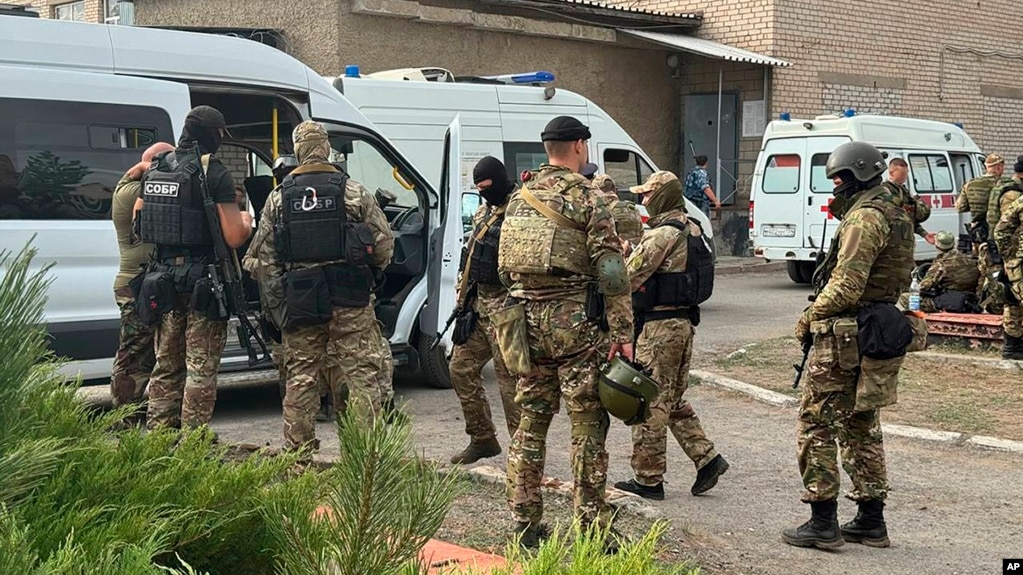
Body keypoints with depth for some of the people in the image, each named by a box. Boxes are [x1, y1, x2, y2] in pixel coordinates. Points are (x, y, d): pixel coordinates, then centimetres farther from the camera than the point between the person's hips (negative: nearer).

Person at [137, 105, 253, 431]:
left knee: (167, 365, 17)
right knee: (201, 368, 1)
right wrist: (246, 222, 4)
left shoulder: (155, 169, 7)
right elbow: (234, 237, -17)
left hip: (165, 275, 6)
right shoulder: (215, 174, -14)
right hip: (203, 281, -6)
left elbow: (137, 223, 15)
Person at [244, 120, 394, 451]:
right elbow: (384, 242, -2)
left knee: (301, 375, 10)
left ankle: (297, 447, 14)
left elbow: (263, 253, 4)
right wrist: (369, 274, 15)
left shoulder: (279, 197, 4)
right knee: (363, 373, 2)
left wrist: (282, 284, 13)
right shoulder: (354, 192, -3)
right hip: (350, 300, -2)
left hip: (299, 300, 2)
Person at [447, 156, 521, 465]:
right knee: (461, 368, 13)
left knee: (509, 377, -6)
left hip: (503, 306, -10)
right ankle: (482, 439, 24)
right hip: (479, 304, 10)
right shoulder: (484, 213, 16)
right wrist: (463, 296, 19)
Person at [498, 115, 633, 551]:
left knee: (530, 423, 12)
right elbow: (612, 273, -13)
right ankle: (591, 531, 2)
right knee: (588, 429, -1)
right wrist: (622, 333, -11)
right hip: (576, 323, -6)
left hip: (528, 323, 6)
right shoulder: (585, 197, -7)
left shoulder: (519, 199, 12)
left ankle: (523, 523, 17)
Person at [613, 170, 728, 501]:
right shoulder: (691, 229, 13)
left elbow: (629, 277, -17)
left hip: (660, 325, -10)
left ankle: (648, 479, 6)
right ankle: (707, 459, 12)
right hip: (684, 321, 10)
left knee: (649, 402, -1)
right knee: (673, 400, 18)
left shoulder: (663, 233, -17)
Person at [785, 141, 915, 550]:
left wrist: (810, 316, -8)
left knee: (817, 424, -3)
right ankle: (871, 521, 20)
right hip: (880, 330, 10)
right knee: (862, 427, 15)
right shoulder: (894, 215, 15)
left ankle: (823, 522, -1)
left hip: (844, 336, -10)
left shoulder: (864, 218, -17)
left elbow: (846, 286, -22)